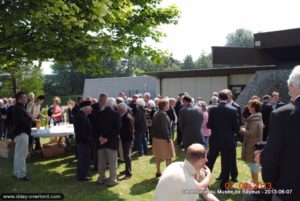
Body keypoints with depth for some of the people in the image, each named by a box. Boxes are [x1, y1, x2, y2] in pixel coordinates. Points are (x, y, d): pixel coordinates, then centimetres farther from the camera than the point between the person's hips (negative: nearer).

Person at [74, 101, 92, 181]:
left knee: (81, 158, 21)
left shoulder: (78, 115, 9)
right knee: (84, 158, 2)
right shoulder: (82, 117, -24)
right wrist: (89, 139, -16)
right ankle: (82, 175, 12)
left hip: (79, 140, 11)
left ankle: (80, 174, 33)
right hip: (84, 141, -11)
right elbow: (83, 132, -26)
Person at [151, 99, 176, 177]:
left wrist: (153, 136, 17)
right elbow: (165, 128, -23)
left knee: (158, 156, 15)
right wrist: (168, 139, -20)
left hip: (156, 138, 9)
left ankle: (158, 172, 23)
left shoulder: (156, 114, 8)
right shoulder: (163, 114, -19)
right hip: (163, 139, -9)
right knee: (168, 157, -1)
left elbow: (153, 127, 13)